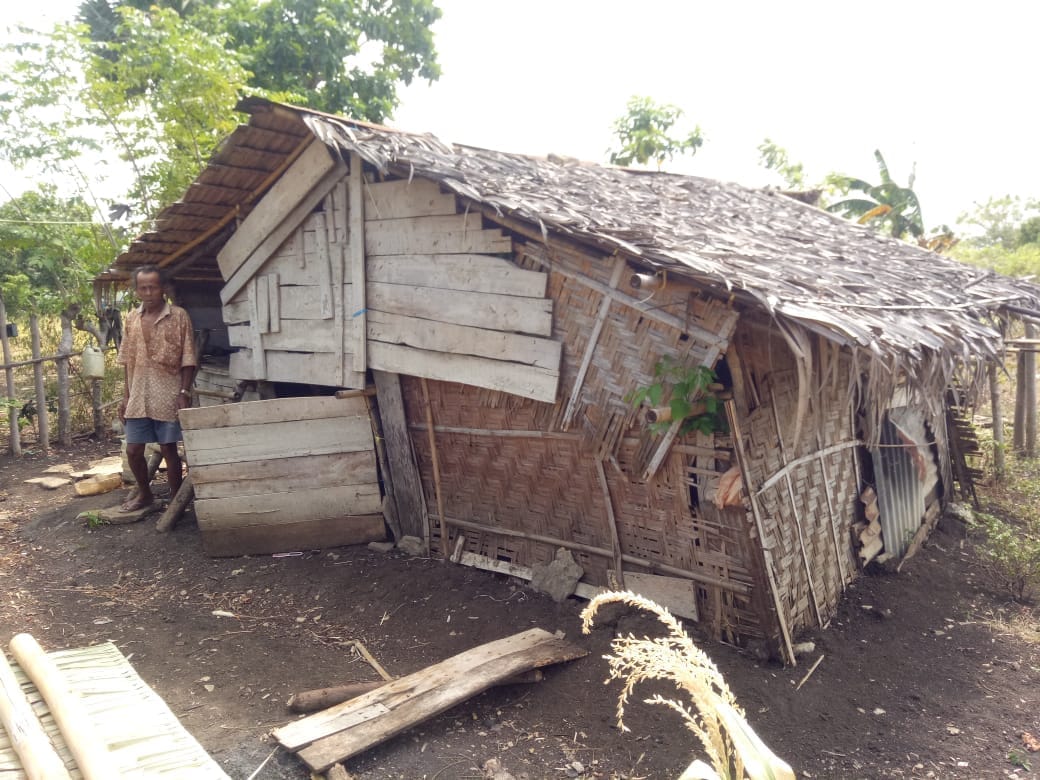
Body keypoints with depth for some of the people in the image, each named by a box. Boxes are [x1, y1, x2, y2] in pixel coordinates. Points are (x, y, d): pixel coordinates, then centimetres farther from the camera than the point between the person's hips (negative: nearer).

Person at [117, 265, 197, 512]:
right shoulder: (131, 319, 8)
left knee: (169, 449, 3)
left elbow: (188, 360, -7)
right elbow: (128, 361, 12)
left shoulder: (179, 316, -6)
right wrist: (126, 396, 10)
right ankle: (144, 494, 31)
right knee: (133, 450, 9)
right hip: (138, 398, 4)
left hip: (168, 397, -4)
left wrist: (184, 393, -13)